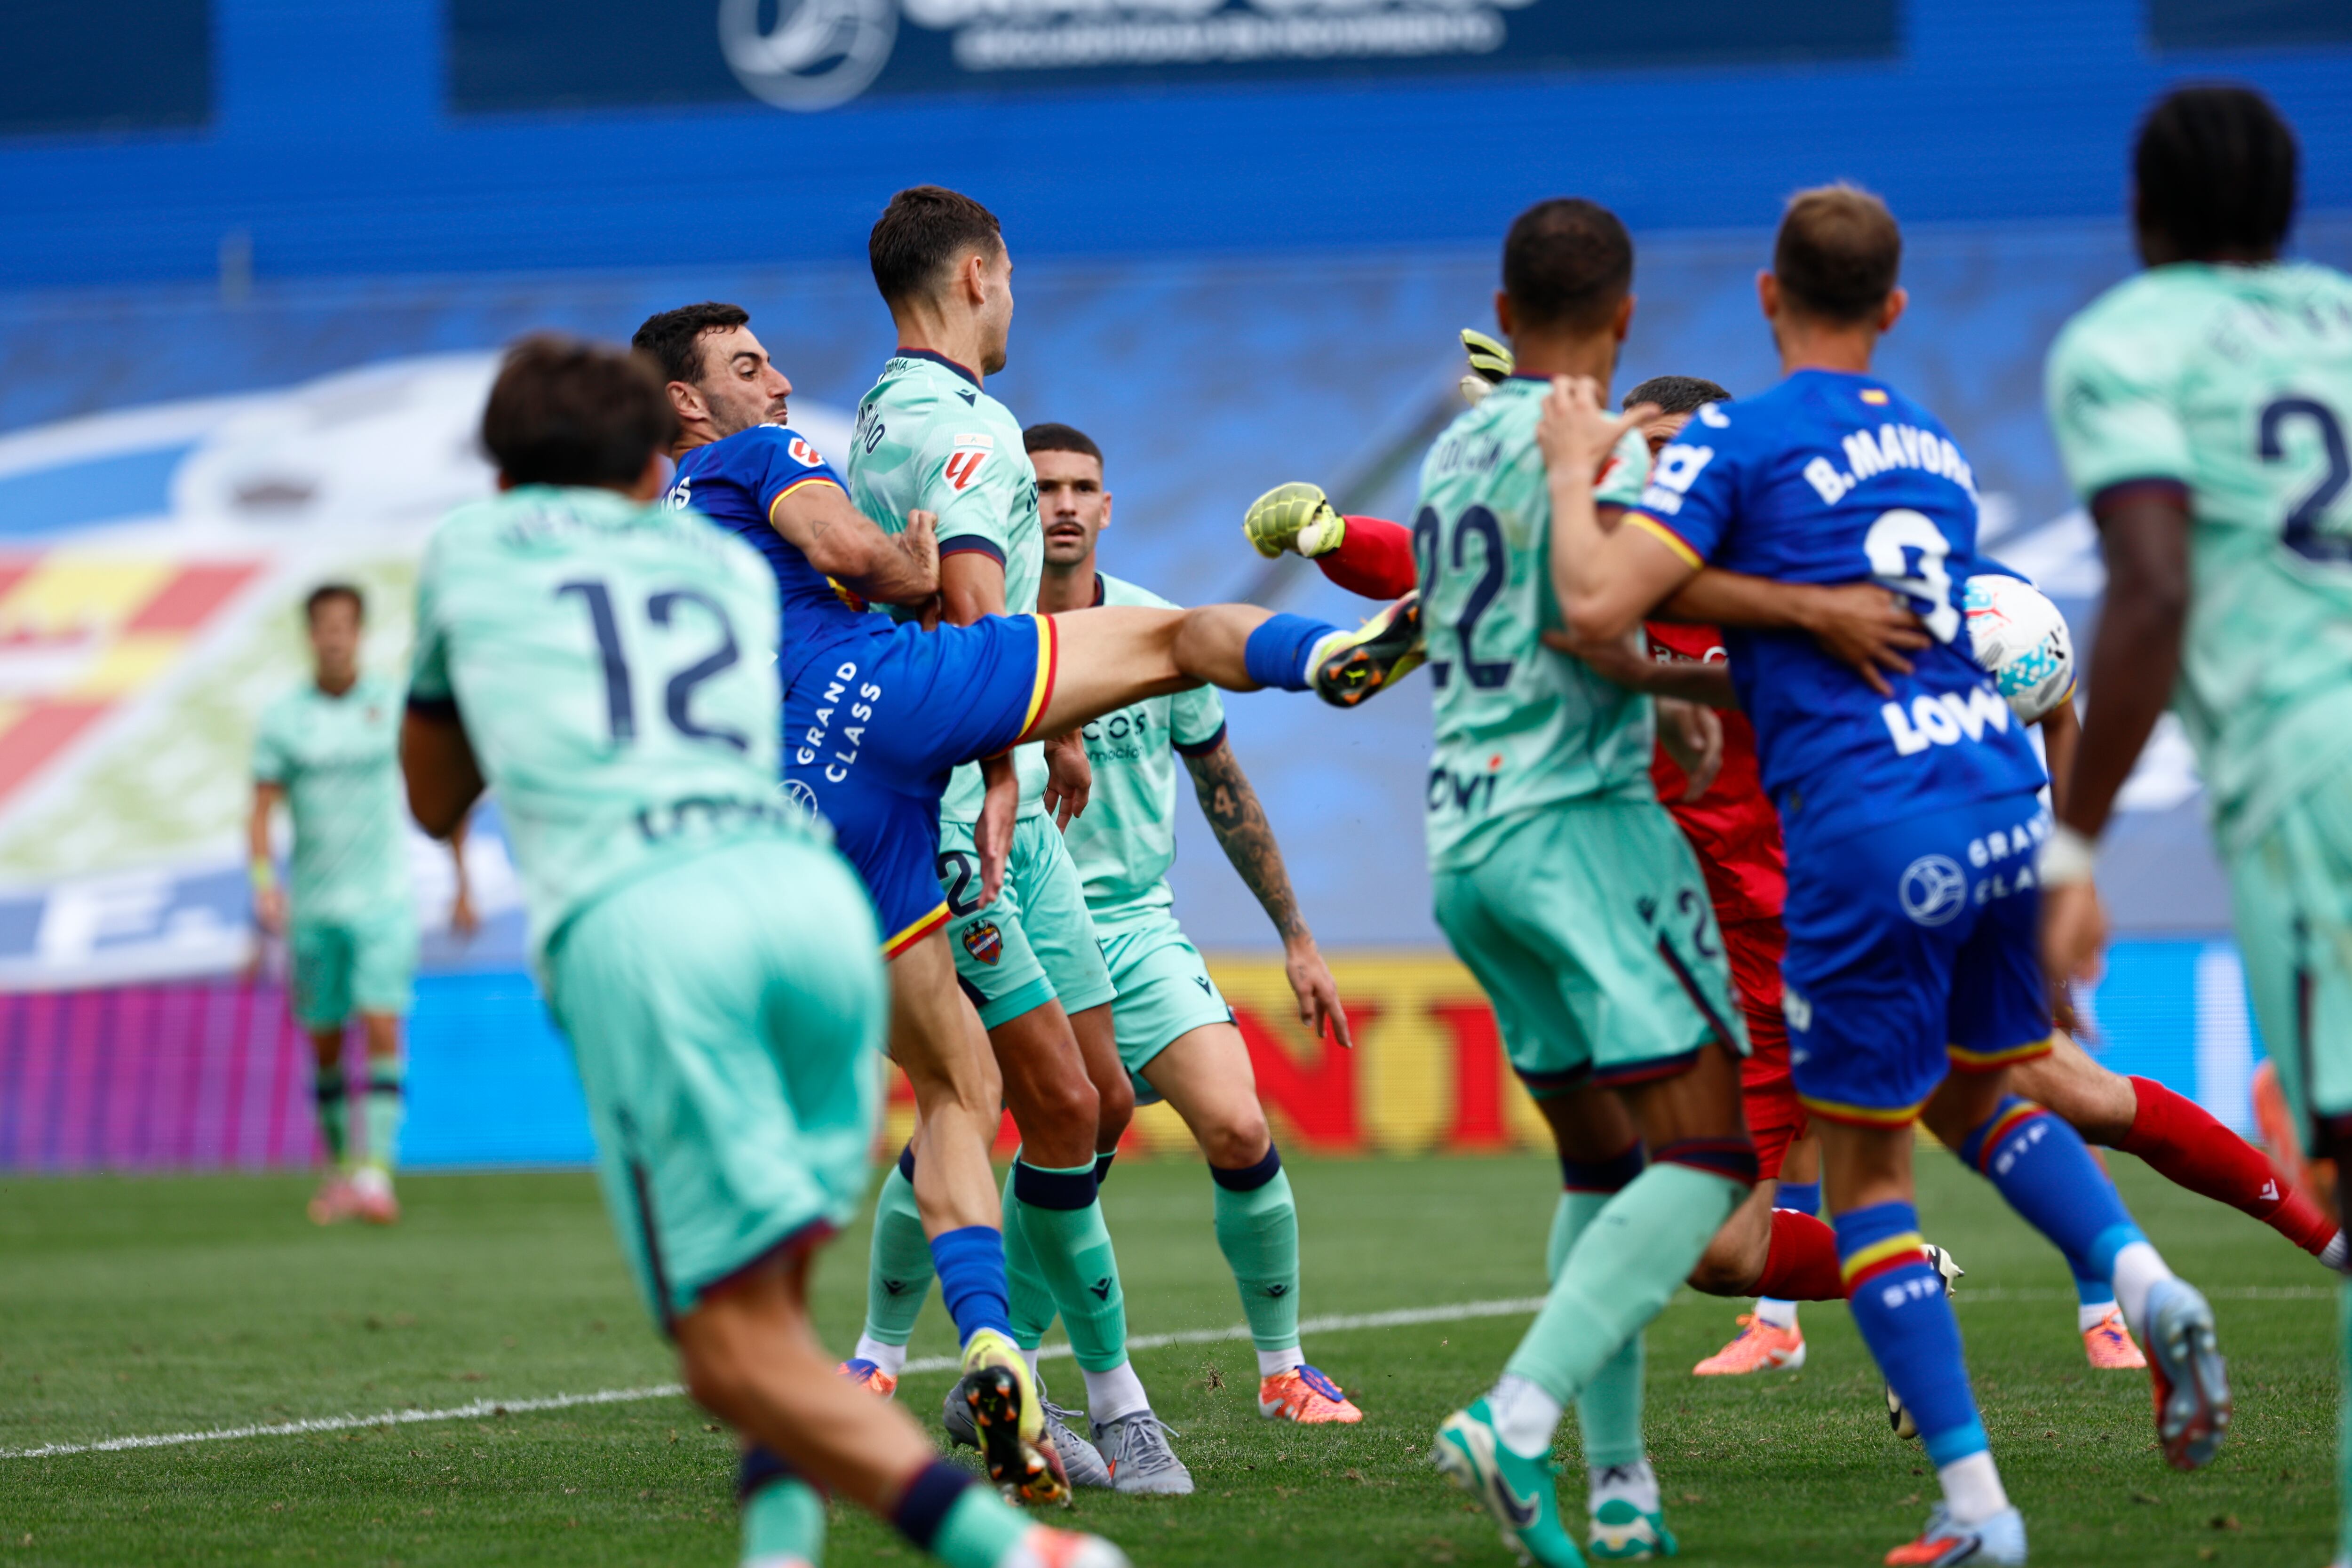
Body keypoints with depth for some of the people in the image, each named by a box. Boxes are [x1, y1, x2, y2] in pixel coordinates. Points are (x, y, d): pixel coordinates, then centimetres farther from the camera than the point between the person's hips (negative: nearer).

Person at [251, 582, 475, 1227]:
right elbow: (262, 811, -3)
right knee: (325, 1046, 8)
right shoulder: (283, 719, 0)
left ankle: (375, 1174, -21)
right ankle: (340, 1164, 24)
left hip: (385, 900, -2)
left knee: (383, 1030, -15)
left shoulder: (397, 706, -1)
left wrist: (462, 882, 9)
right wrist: (264, 883, -19)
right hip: (315, 903, 2)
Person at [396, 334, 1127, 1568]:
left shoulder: (466, 550, 28)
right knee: (767, 1288, 21)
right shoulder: (730, 564, 32)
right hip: (812, 895, 3)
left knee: (739, 1353, -8)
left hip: (632, 922, -3)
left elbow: (435, 803, 42)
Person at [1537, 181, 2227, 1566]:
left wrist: (1574, 472, 4)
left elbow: (1599, 607, -13)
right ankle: (2141, 1279, 0)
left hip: (1872, 838, -6)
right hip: (2007, 800, 6)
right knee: (1977, 1094, 27)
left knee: (1867, 1175, 6)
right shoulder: (1936, 448, 19)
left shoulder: (1738, 442, -2)